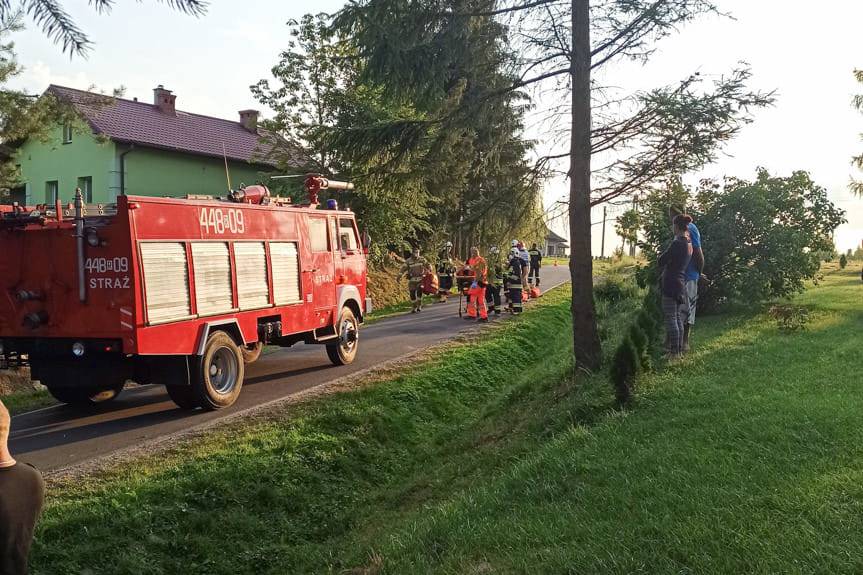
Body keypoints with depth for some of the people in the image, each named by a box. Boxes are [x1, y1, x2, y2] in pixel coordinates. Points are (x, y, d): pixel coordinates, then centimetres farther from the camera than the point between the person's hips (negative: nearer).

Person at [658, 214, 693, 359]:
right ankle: (679, 349, 18)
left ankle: (674, 351, -5)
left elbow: (662, 261, -12)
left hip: (671, 284, -9)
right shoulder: (689, 244, 10)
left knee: (671, 318, -5)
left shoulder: (677, 243, -17)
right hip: (681, 283, 9)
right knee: (678, 317, 13)